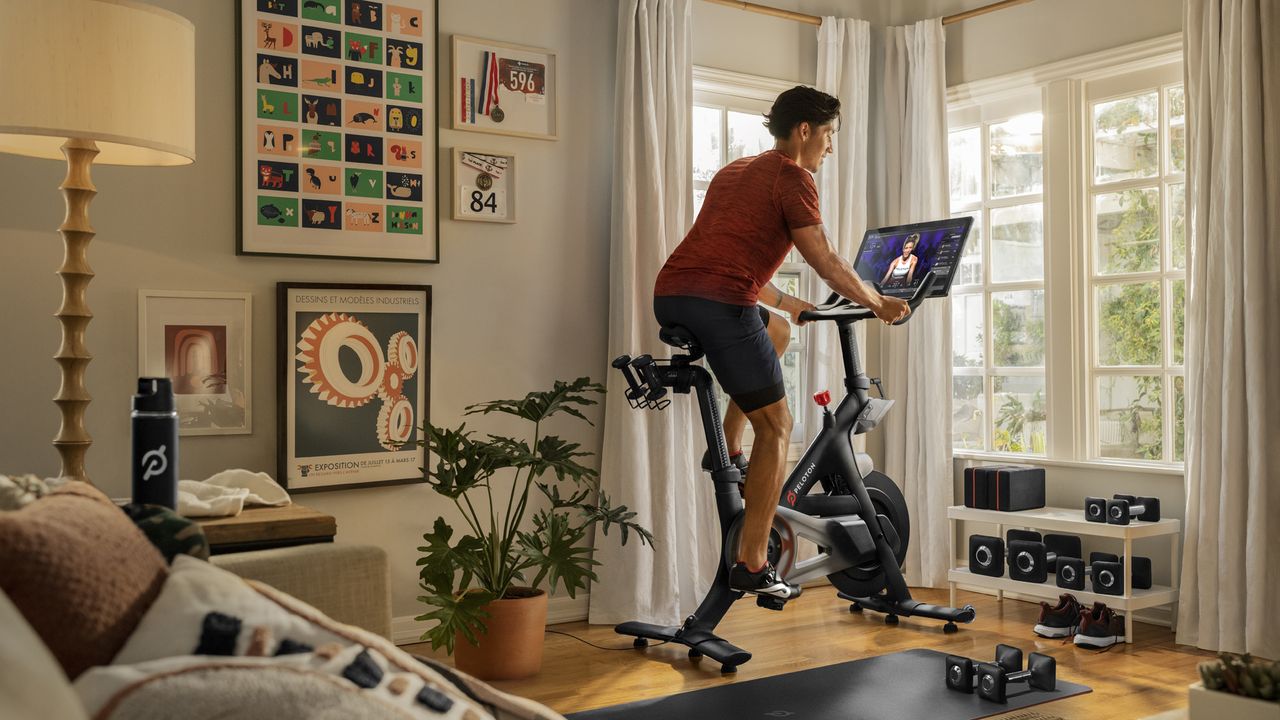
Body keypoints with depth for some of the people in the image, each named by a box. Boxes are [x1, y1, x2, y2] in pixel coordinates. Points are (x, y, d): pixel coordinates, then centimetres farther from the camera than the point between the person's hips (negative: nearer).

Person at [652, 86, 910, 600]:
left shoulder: (734, 171, 29)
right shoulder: (792, 177, 2)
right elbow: (825, 260, -4)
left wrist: (788, 304, 41)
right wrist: (877, 303, 11)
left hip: (669, 297, 8)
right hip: (719, 305, -8)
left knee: (776, 331, 34)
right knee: (775, 426, 5)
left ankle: (728, 449, 23)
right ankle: (752, 567, 4)